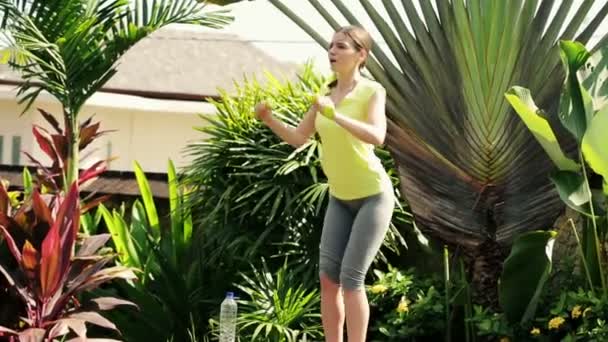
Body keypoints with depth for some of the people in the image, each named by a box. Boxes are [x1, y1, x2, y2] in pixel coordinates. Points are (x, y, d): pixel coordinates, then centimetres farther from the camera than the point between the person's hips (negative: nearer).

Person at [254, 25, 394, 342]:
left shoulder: (372, 91, -14)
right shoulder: (326, 94, 4)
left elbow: (376, 136, -31)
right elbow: (298, 138, 9)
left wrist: (334, 115, -40)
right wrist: (268, 118, -8)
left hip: (373, 195, -6)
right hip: (340, 198, 6)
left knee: (351, 278, -12)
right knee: (328, 277, 0)